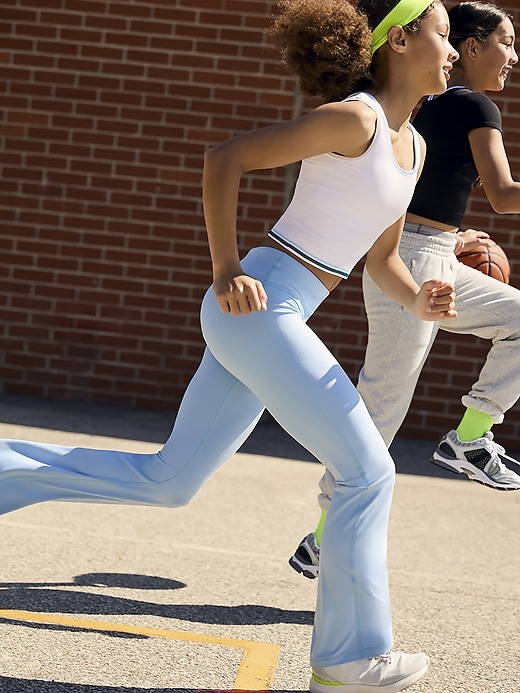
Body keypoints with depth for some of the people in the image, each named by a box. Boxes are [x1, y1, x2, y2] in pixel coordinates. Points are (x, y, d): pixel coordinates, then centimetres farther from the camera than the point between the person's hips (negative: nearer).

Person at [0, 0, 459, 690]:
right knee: (367, 473, -3)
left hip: (266, 319, 9)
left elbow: (382, 258, 22)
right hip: (259, 306, -9)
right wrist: (225, 270, -17)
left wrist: (420, 300, 2)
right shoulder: (353, 116, -11)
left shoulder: (413, 145, 16)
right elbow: (225, 159, -13)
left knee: (166, 481, 11)